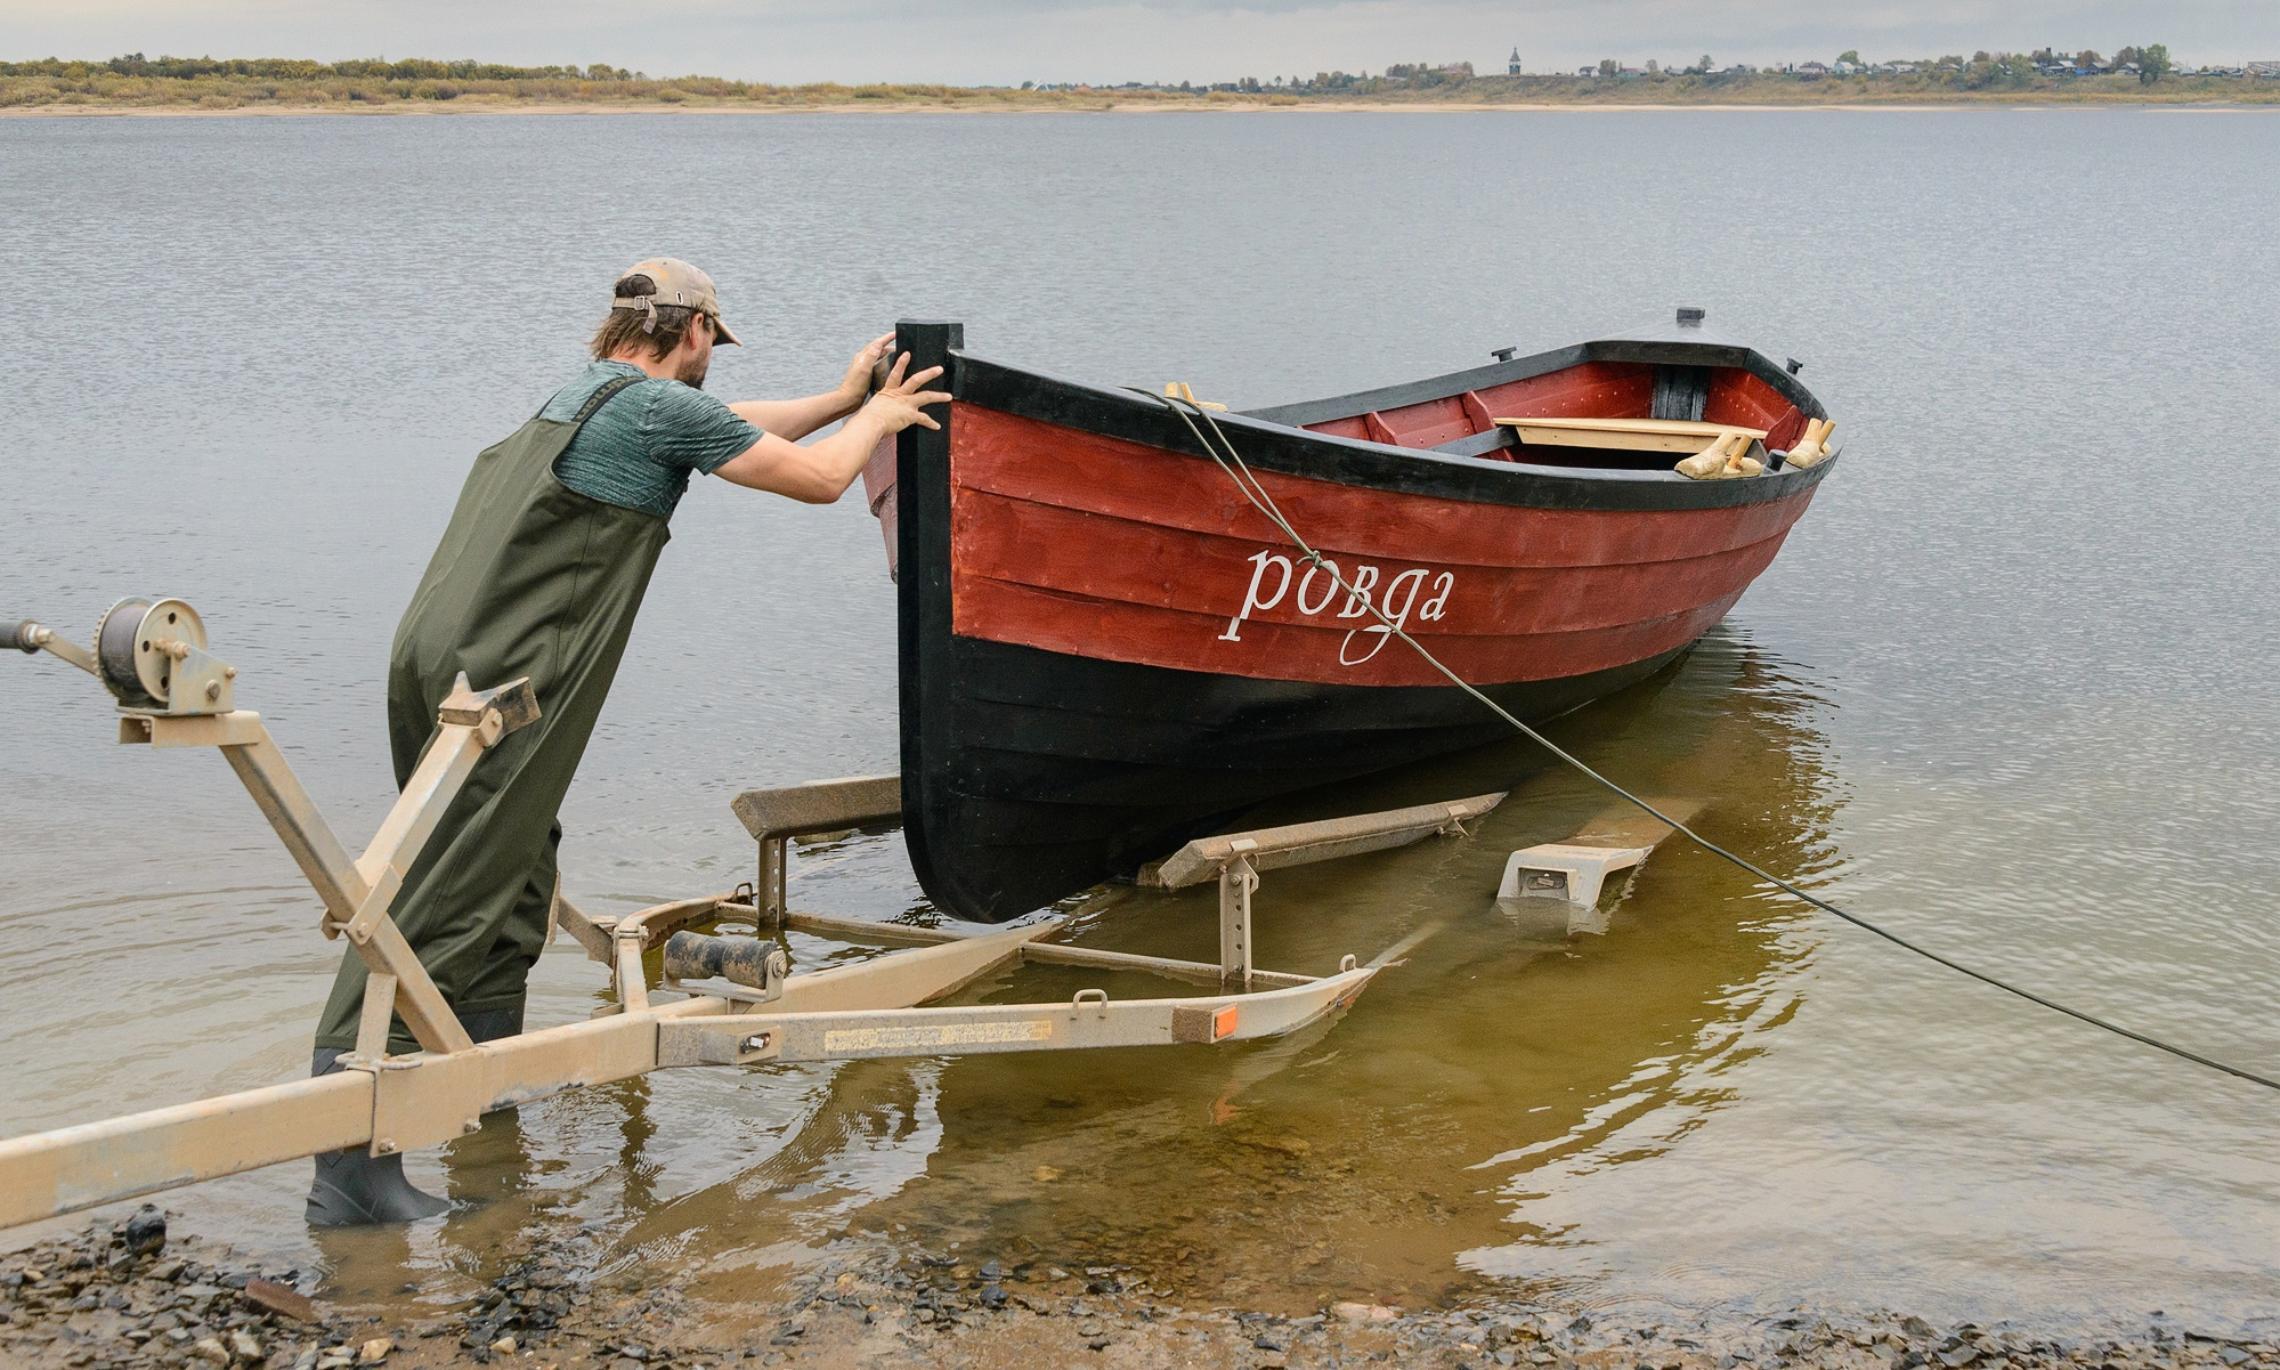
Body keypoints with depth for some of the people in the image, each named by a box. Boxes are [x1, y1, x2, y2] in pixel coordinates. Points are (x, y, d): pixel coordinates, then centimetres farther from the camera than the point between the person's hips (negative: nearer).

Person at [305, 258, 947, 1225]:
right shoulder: (665, 407, -5)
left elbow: (732, 426, 37)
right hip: (497, 680, -9)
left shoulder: (586, 390, 22)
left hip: (435, 655, 9)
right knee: (441, 908, -12)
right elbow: (819, 479, 3)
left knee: (514, 866, 22)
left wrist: (841, 399, 42)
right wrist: (878, 418, 22)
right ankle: (349, 1161, -15)